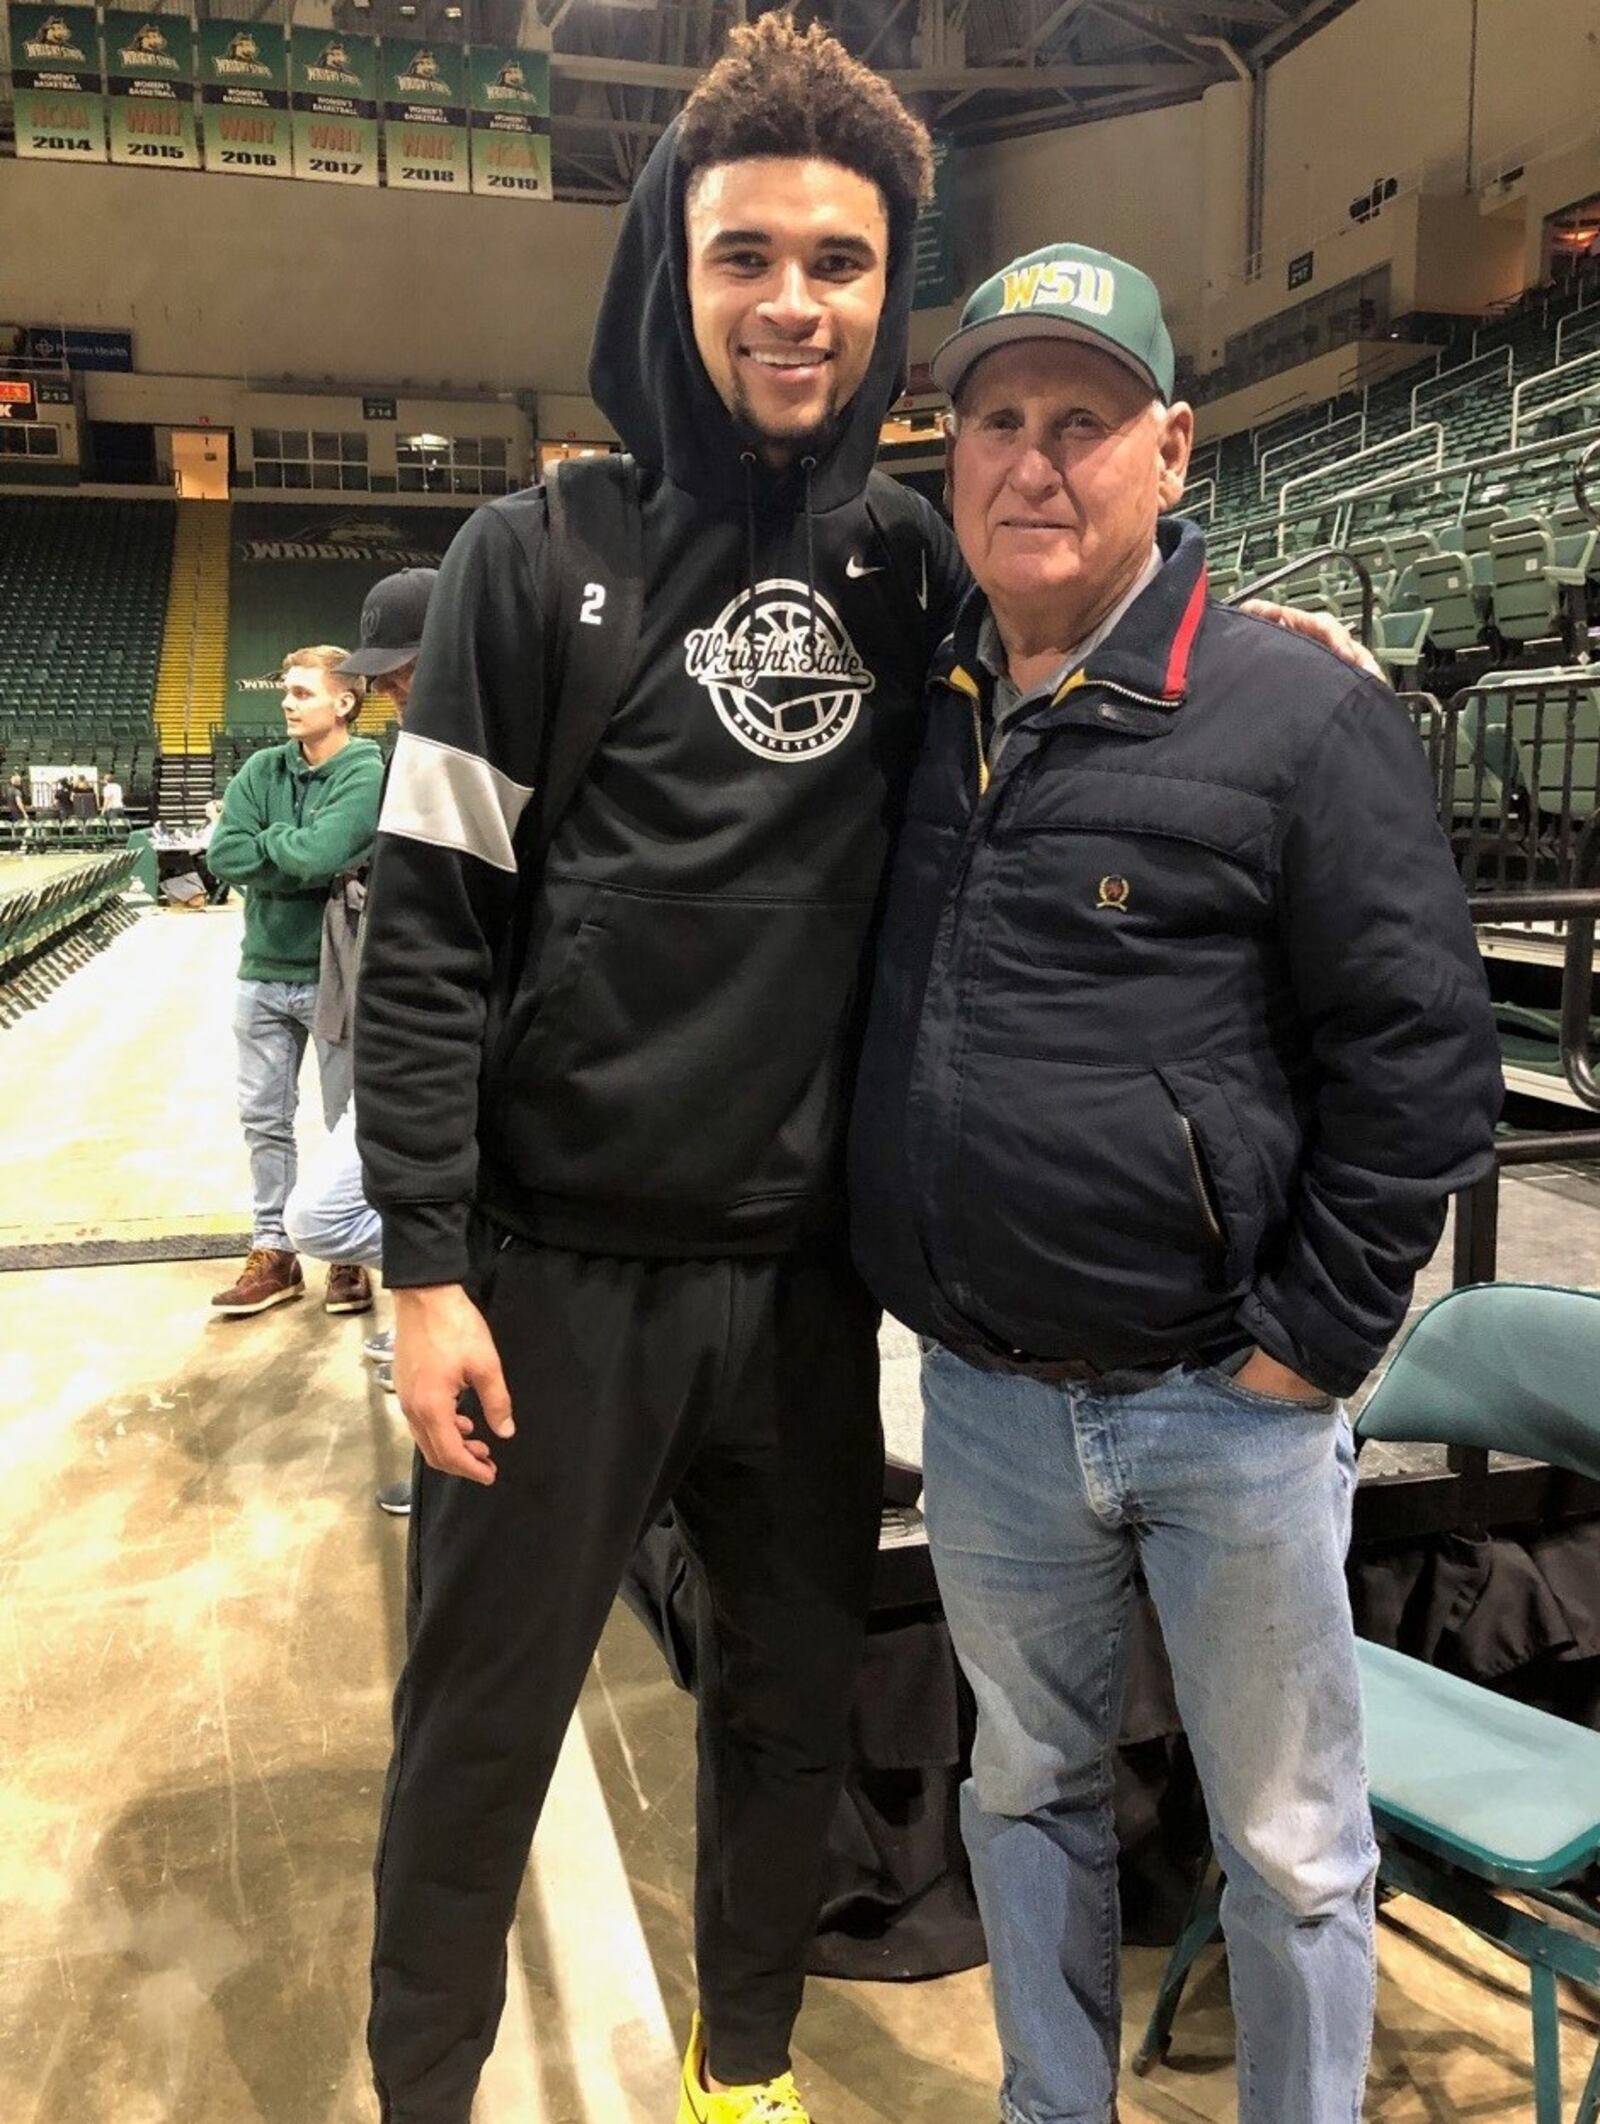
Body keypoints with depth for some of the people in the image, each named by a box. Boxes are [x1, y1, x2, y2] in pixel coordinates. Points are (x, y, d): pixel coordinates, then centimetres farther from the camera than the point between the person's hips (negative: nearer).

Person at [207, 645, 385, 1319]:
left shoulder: (366, 774, -12)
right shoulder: (263, 768, 5)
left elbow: (321, 853, -27)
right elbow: (222, 853, -7)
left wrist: (267, 839, -8)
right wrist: (300, 858, -15)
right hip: (264, 971, 6)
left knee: (348, 1124, 8)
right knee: (264, 1119, 12)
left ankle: (350, 1256, 23)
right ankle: (272, 1252, 25)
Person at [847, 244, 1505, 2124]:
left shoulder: (1302, 718, -9)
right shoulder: (919, 713, 6)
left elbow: (1417, 1056, -9)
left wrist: (1313, 1336, -11)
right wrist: (912, 1269, 9)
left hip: (1228, 1409, -4)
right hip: (984, 1405, 5)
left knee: (1290, 1847, 15)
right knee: (1028, 1792, 23)